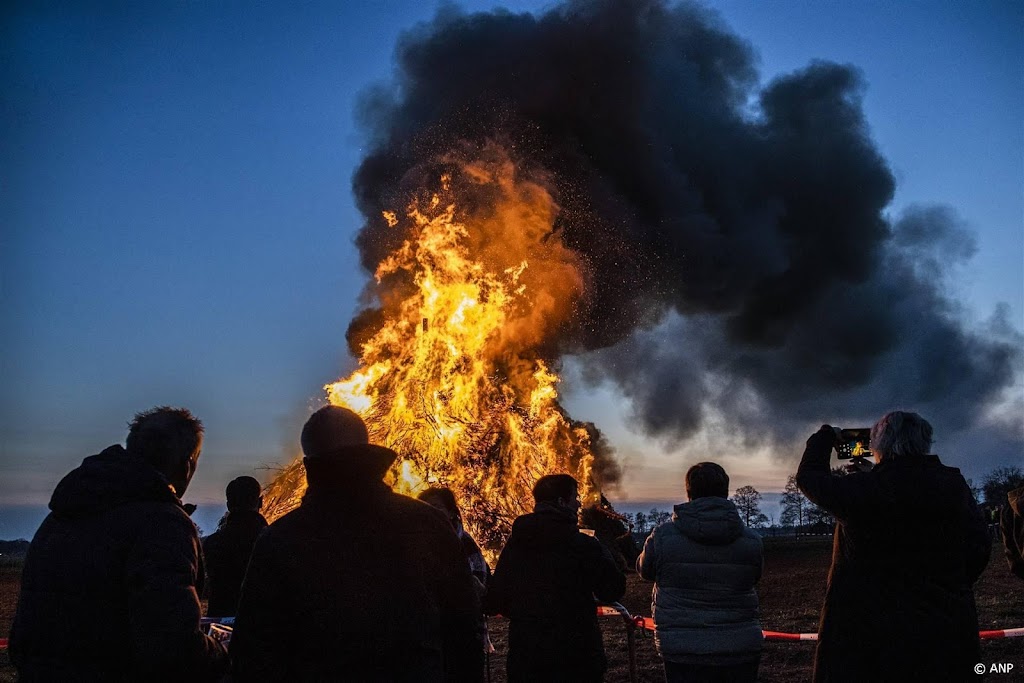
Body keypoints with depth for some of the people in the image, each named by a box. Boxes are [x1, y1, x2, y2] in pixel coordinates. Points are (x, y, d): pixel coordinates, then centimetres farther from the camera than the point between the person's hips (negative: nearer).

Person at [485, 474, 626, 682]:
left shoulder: (513, 544, 0)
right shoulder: (584, 546, -13)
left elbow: (494, 604, 3)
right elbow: (613, 591, -5)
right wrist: (603, 554, 9)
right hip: (576, 659, -4)